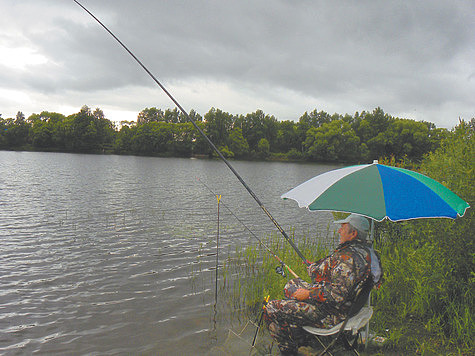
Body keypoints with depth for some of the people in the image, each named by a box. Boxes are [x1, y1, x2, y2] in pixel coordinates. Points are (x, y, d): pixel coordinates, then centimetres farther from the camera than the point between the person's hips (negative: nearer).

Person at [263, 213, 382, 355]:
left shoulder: (349, 257, -29)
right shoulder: (365, 249, 3)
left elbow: (337, 295, -34)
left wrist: (308, 294, -21)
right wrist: (315, 267, 19)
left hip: (331, 315, -11)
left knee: (271, 309, -10)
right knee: (292, 284, 27)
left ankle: (288, 350, 11)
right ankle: (301, 337, 31)